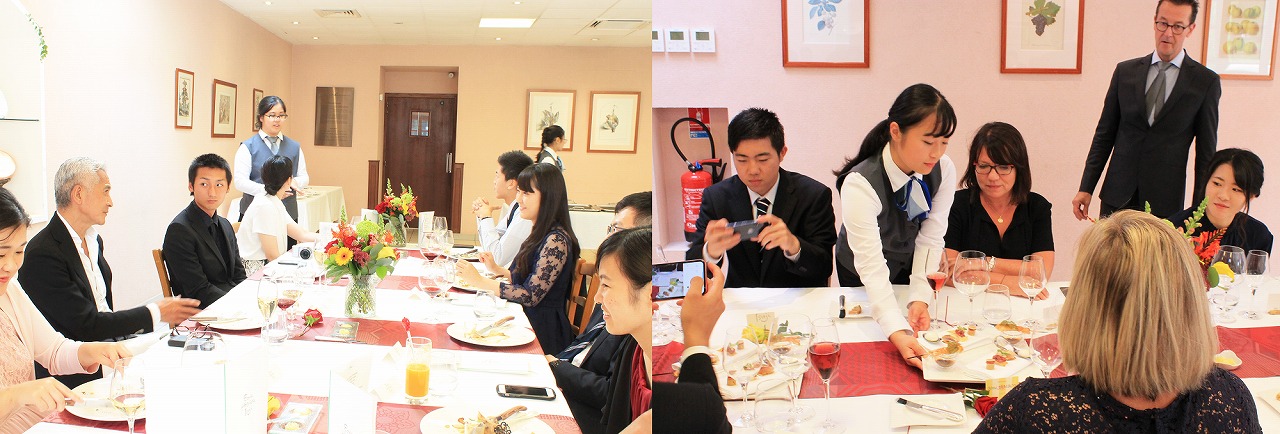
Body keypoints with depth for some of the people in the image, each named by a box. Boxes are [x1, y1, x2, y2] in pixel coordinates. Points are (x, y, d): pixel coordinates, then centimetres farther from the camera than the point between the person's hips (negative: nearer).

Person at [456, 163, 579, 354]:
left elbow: (530, 296, -21)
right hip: (526, 319, 9)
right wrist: (497, 270, 13)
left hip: (542, 329, -9)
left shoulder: (556, 240, -18)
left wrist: (480, 281, -18)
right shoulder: (540, 234, 13)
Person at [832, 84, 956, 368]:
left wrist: (920, 299, -33)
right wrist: (897, 333, -53)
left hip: (912, 266, 4)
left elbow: (930, 240, -20)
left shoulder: (944, 169, -22)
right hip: (862, 278, -4)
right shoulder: (860, 184, -37)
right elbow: (871, 266, -42)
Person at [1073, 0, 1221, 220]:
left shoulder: (1206, 82, 0)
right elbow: (1104, 134, 8)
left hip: (1165, 202, -2)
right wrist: (1086, 188, 3)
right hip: (1116, 196, 2)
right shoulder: (1125, 71, 6)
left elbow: (1206, 152, 2)